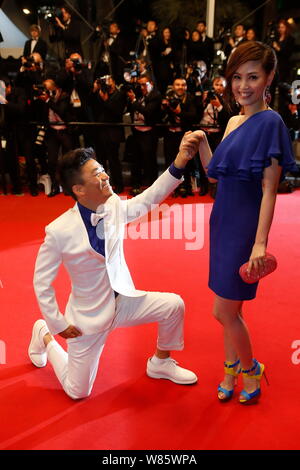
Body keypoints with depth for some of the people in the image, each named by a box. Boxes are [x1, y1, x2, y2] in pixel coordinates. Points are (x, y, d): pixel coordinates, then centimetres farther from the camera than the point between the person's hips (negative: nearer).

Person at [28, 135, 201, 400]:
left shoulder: (115, 207, -10)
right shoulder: (59, 231, -24)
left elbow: (150, 197, -16)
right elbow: (42, 283, -15)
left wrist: (179, 162, -28)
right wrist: (58, 324, -10)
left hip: (123, 300, 5)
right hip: (88, 316, -4)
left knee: (174, 305, -11)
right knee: (78, 392, 8)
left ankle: (160, 363, 17)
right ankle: (44, 336, 33)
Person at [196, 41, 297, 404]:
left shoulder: (270, 122, -13)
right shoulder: (234, 122, 11)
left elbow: (270, 189, -17)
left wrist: (260, 242, -21)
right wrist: (201, 140, 1)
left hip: (245, 227, -7)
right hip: (223, 222, 7)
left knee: (224, 311, 2)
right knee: (230, 309, 17)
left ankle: (250, 369, 28)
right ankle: (232, 369, 36)